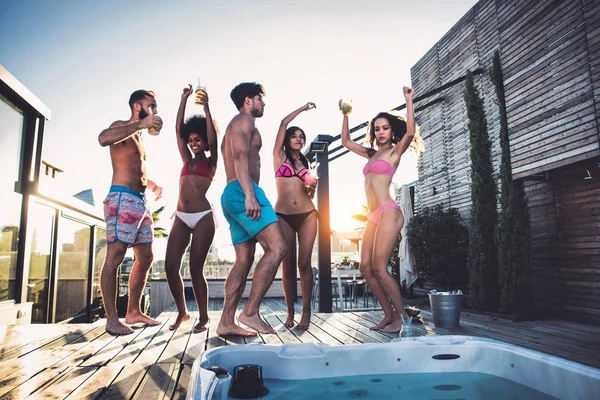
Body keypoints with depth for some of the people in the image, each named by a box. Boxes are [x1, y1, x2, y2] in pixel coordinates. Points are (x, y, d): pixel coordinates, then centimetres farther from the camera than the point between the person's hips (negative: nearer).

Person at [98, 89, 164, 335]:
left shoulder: (139, 137, 25)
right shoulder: (122, 127, -1)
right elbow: (103, 139, -26)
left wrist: (153, 185, 16)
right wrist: (140, 124, -29)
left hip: (140, 201, 10)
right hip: (122, 198, -10)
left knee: (145, 257, 9)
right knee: (115, 256, -10)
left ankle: (133, 312, 18)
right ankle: (112, 319, -7)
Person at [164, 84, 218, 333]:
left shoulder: (210, 163, 9)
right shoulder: (186, 161, 19)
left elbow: (212, 137, -6)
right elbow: (178, 129, 14)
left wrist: (206, 107, -5)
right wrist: (184, 99, 11)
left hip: (203, 218, -4)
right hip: (181, 218, 5)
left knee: (195, 268, -6)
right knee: (170, 266, -3)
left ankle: (203, 317, 9)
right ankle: (182, 312, 16)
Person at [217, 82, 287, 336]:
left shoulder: (235, 127, 31)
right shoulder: (244, 120, 1)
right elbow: (239, 156, -15)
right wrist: (250, 194, -27)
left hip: (232, 195, 10)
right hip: (242, 192, -10)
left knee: (244, 260, 6)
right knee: (277, 248, -17)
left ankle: (226, 322, 5)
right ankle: (250, 312, -16)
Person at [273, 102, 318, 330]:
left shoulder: (305, 163, 19)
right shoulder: (279, 157, 10)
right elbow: (283, 124, 4)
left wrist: (313, 188, 0)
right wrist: (302, 109, 14)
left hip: (307, 215, 2)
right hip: (283, 216, -2)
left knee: (304, 263, -2)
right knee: (288, 264, -1)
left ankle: (306, 312, 3)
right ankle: (290, 312, 8)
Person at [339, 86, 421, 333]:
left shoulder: (395, 151, 4)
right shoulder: (372, 154, 21)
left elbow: (410, 132, -15)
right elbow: (346, 141, 29)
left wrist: (408, 101, -10)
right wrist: (345, 115, 26)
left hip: (388, 213, -7)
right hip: (374, 216, 8)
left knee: (379, 267, -13)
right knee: (366, 268, 2)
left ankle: (402, 317, -1)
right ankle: (389, 315, 10)